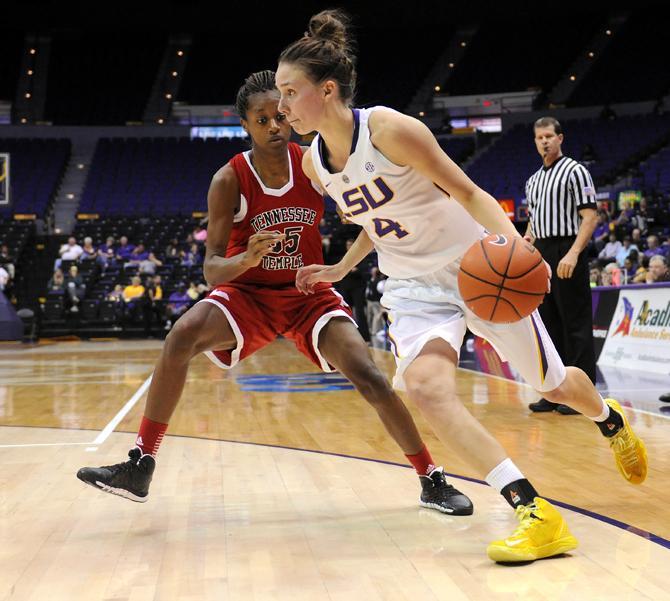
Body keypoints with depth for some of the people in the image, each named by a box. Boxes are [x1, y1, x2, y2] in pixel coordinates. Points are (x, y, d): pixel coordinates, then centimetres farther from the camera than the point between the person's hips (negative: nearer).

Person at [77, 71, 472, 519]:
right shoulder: (230, 180, -17)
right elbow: (213, 268, -21)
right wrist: (247, 258, -41)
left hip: (309, 292, 1)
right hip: (249, 292, -1)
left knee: (368, 376, -15)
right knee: (181, 338, -26)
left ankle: (433, 481, 0)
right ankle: (140, 467, -17)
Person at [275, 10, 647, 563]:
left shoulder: (390, 129, -22)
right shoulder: (315, 163, -2)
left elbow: (468, 192, -18)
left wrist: (512, 244, -34)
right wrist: (340, 269, 9)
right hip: (416, 287, 4)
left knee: (552, 383, 10)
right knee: (423, 382, -26)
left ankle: (610, 419, 49)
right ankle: (536, 514, -27)